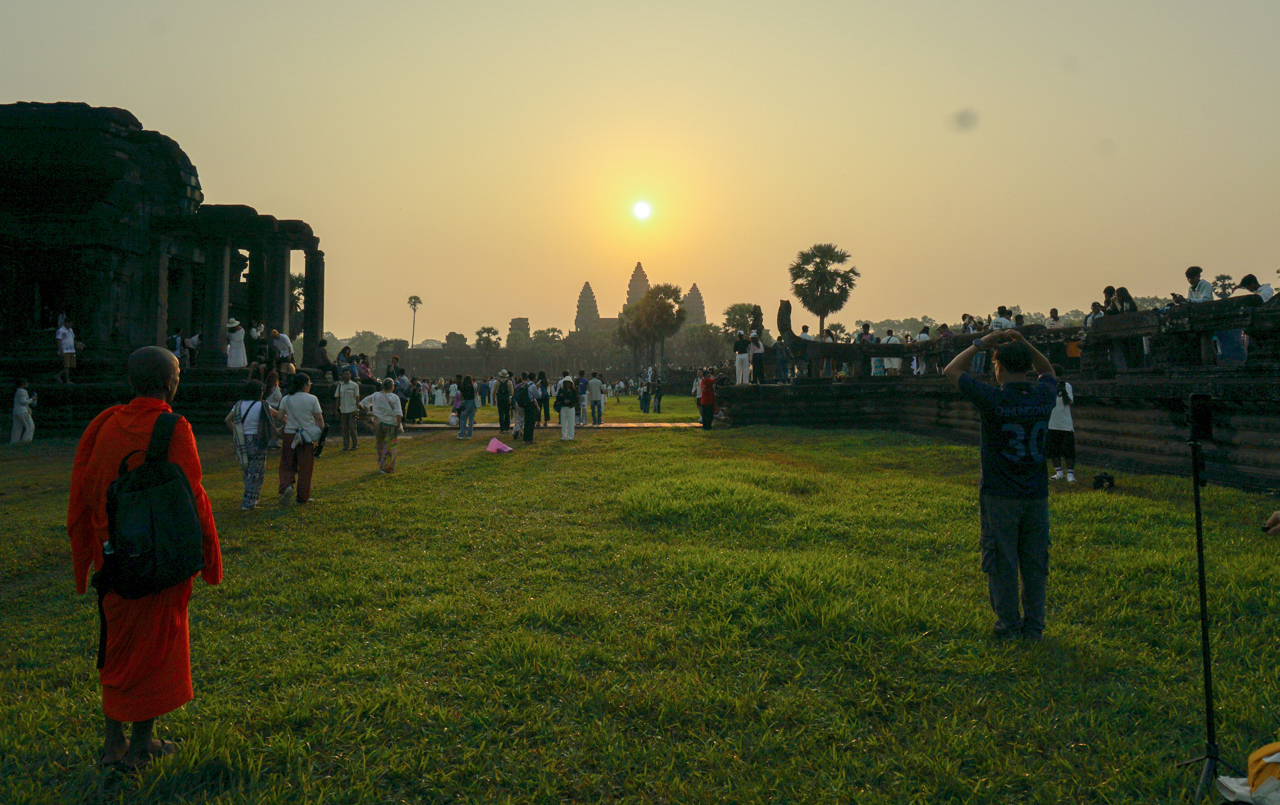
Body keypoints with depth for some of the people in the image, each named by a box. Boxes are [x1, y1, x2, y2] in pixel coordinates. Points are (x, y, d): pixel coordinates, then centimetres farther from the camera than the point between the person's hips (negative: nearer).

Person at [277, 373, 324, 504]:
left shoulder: (285, 399, 3)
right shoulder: (312, 399, -4)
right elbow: (319, 419, -5)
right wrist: (321, 434, 4)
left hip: (289, 435, 2)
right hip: (308, 437, -2)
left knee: (287, 465, 12)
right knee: (305, 467, 6)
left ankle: (287, 486, -14)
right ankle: (303, 497, 11)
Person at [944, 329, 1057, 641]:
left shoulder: (993, 399, -15)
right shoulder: (1043, 396, -2)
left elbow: (951, 371, -2)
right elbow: (1048, 371, 24)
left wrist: (981, 343, 4)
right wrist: (1024, 343, 13)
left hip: (999, 497, -4)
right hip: (1037, 495, 4)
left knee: (1002, 563, 6)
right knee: (1034, 564, 13)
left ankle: (1009, 628, 13)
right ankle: (1034, 627, 20)